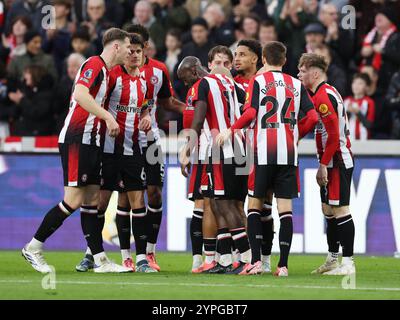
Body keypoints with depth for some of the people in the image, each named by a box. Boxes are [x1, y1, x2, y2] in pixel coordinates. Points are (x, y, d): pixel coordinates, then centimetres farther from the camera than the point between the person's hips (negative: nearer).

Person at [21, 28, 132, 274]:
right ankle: (33, 248, 0)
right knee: (74, 200, -9)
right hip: (76, 140, -10)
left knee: (93, 200, 6)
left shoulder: (104, 69, 18)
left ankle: (100, 259, 5)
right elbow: (80, 94, -26)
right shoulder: (94, 65, -11)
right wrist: (108, 116, -27)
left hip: (90, 141, 10)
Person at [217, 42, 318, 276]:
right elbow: (312, 117, 5)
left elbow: (250, 113, -11)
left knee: (255, 204, 8)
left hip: (264, 153, -2)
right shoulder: (296, 85, 10)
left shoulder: (258, 81, 1)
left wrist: (230, 131, 3)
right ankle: (283, 264, -3)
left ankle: (256, 260, 0)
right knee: (285, 207, 2)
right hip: (289, 154, 2)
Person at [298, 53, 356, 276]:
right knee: (329, 210, 15)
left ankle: (348, 263, -10)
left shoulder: (324, 96, -16)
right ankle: (333, 259, 22)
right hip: (334, 162, 10)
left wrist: (323, 165, -18)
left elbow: (333, 135, -20)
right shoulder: (323, 93, 16)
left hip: (337, 161, -10)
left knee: (340, 210, -10)